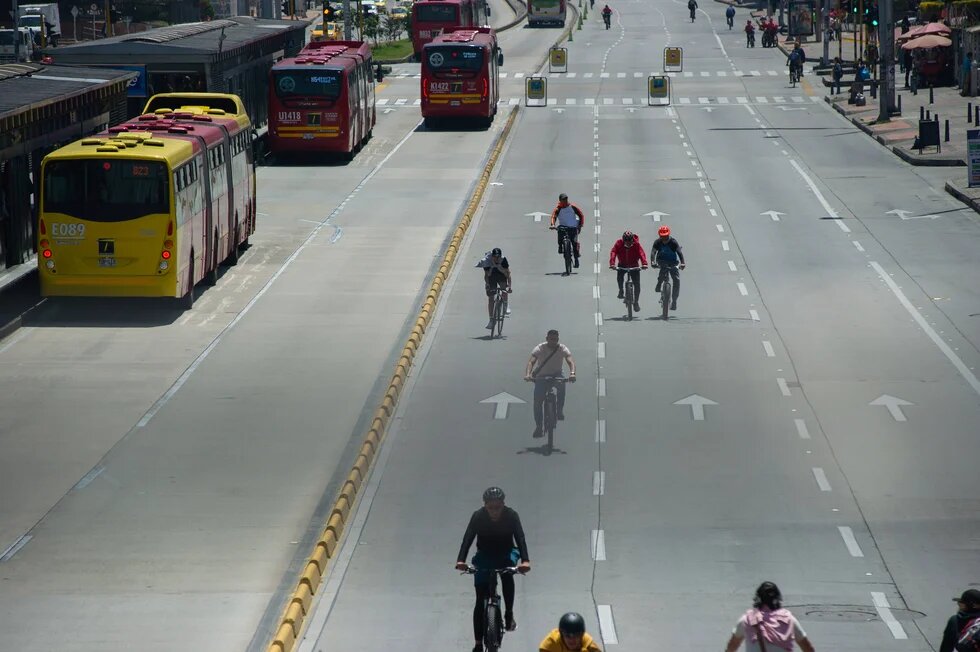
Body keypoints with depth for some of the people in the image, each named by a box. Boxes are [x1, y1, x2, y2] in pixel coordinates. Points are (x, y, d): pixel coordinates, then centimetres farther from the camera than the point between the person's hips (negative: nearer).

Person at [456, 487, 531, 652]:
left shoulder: (511, 516, -23)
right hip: (484, 556, 0)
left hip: (506, 553, 0)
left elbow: (520, 539, -34)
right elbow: (467, 539, -32)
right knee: (481, 600, -7)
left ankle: (509, 614, -16)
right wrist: (460, 560, -50)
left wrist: (525, 561, -52)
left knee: (507, 572, -34)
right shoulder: (478, 516, -22)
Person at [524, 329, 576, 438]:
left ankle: (560, 411, -15)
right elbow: (531, 361, -28)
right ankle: (538, 426, -1)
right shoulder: (540, 348, -15)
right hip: (541, 376, 0)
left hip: (556, 375, 0)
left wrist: (572, 373, -50)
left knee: (561, 383, -34)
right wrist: (527, 374, -48)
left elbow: (570, 361, -28)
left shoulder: (562, 349, -13)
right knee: (537, 401, -15)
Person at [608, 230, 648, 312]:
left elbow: (641, 253, -32)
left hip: (634, 266, -1)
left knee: (637, 284, -9)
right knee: (619, 277, -25)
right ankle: (621, 291, 6)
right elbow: (613, 252, -29)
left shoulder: (636, 244, -20)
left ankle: (636, 302, 6)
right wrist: (612, 264, -45)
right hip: (622, 265, 1)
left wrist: (644, 263, -50)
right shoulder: (619, 243, -19)